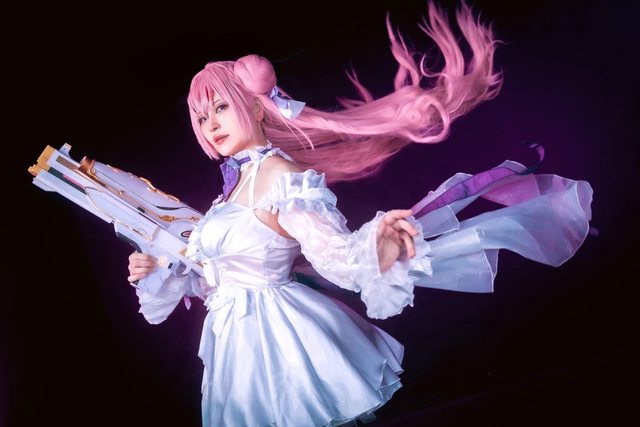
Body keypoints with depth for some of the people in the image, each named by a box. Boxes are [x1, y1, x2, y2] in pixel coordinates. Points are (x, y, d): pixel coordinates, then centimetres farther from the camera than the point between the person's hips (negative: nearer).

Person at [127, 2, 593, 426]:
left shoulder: (283, 179, -16)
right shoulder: (236, 185, 10)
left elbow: (339, 257, -24)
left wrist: (378, 244, -43)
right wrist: (161, 271, 9)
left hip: (274, 336, -8)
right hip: (236, 339, 8)